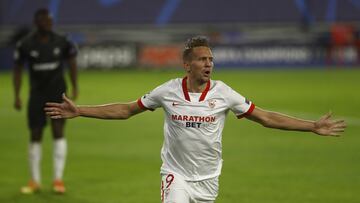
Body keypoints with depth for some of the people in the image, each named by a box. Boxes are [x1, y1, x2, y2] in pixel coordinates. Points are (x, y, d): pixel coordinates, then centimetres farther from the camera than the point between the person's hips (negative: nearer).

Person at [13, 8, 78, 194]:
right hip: (37, 93, 0)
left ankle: (58, 179, -7)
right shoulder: (25, 45, -9)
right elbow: (18, 69, 1)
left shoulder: (62, 42, -7)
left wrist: (75, 88, 7)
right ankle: (35, 181, 14)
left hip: (58, 92, 0)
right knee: (35, 136, 3)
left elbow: (71, 62, 9)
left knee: (58, 132, -10)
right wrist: (17, 96, -4)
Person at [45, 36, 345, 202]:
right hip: (176, 174, -2)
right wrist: (79, 111, -3)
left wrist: (313, 126, -8)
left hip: (207, 178, 2)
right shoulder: (168, 91, -7)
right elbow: (125, 110, 2)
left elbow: (266, 117, -2)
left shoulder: (223, 93, -7)